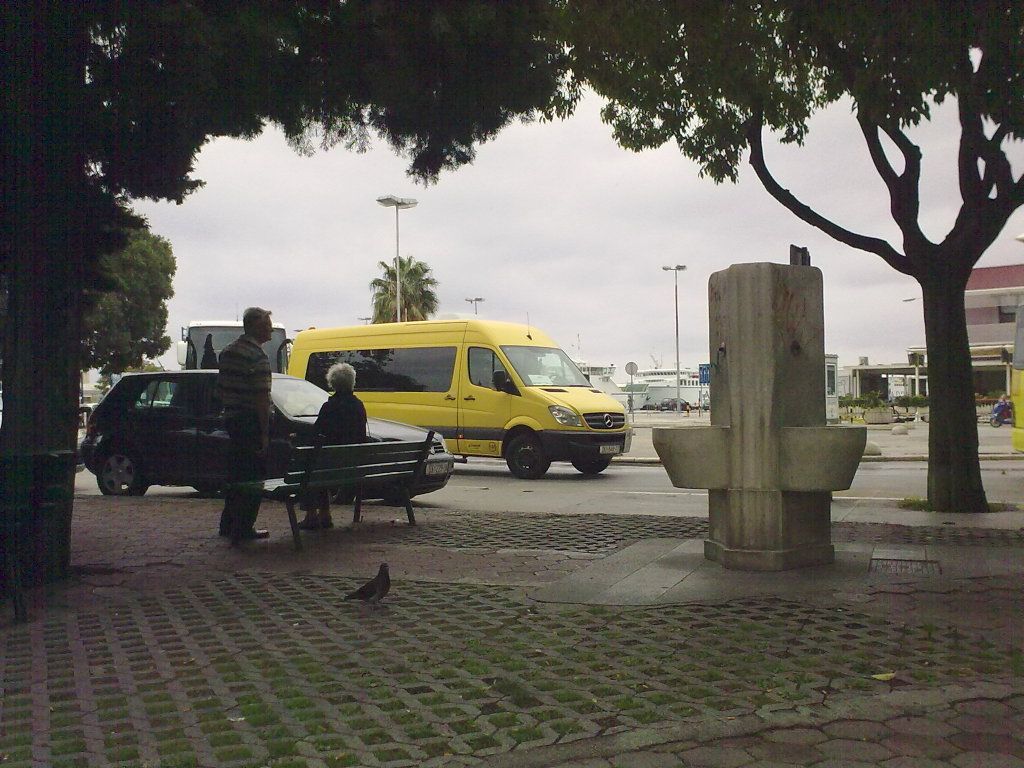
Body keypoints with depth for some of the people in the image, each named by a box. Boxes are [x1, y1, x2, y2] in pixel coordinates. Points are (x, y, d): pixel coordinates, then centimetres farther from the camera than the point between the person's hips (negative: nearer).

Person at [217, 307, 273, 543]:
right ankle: (242, 529, 2)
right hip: (251, 422, -9)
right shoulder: (258, 357, -17)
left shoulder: (228, 351, 11)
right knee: (253, 478, -1)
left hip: (232, 419, 9)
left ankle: (228, 524, 25)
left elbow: (220, 388, 17)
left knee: (235, 473, 18)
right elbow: (261, 398, -21)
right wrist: (265, 432, -19)